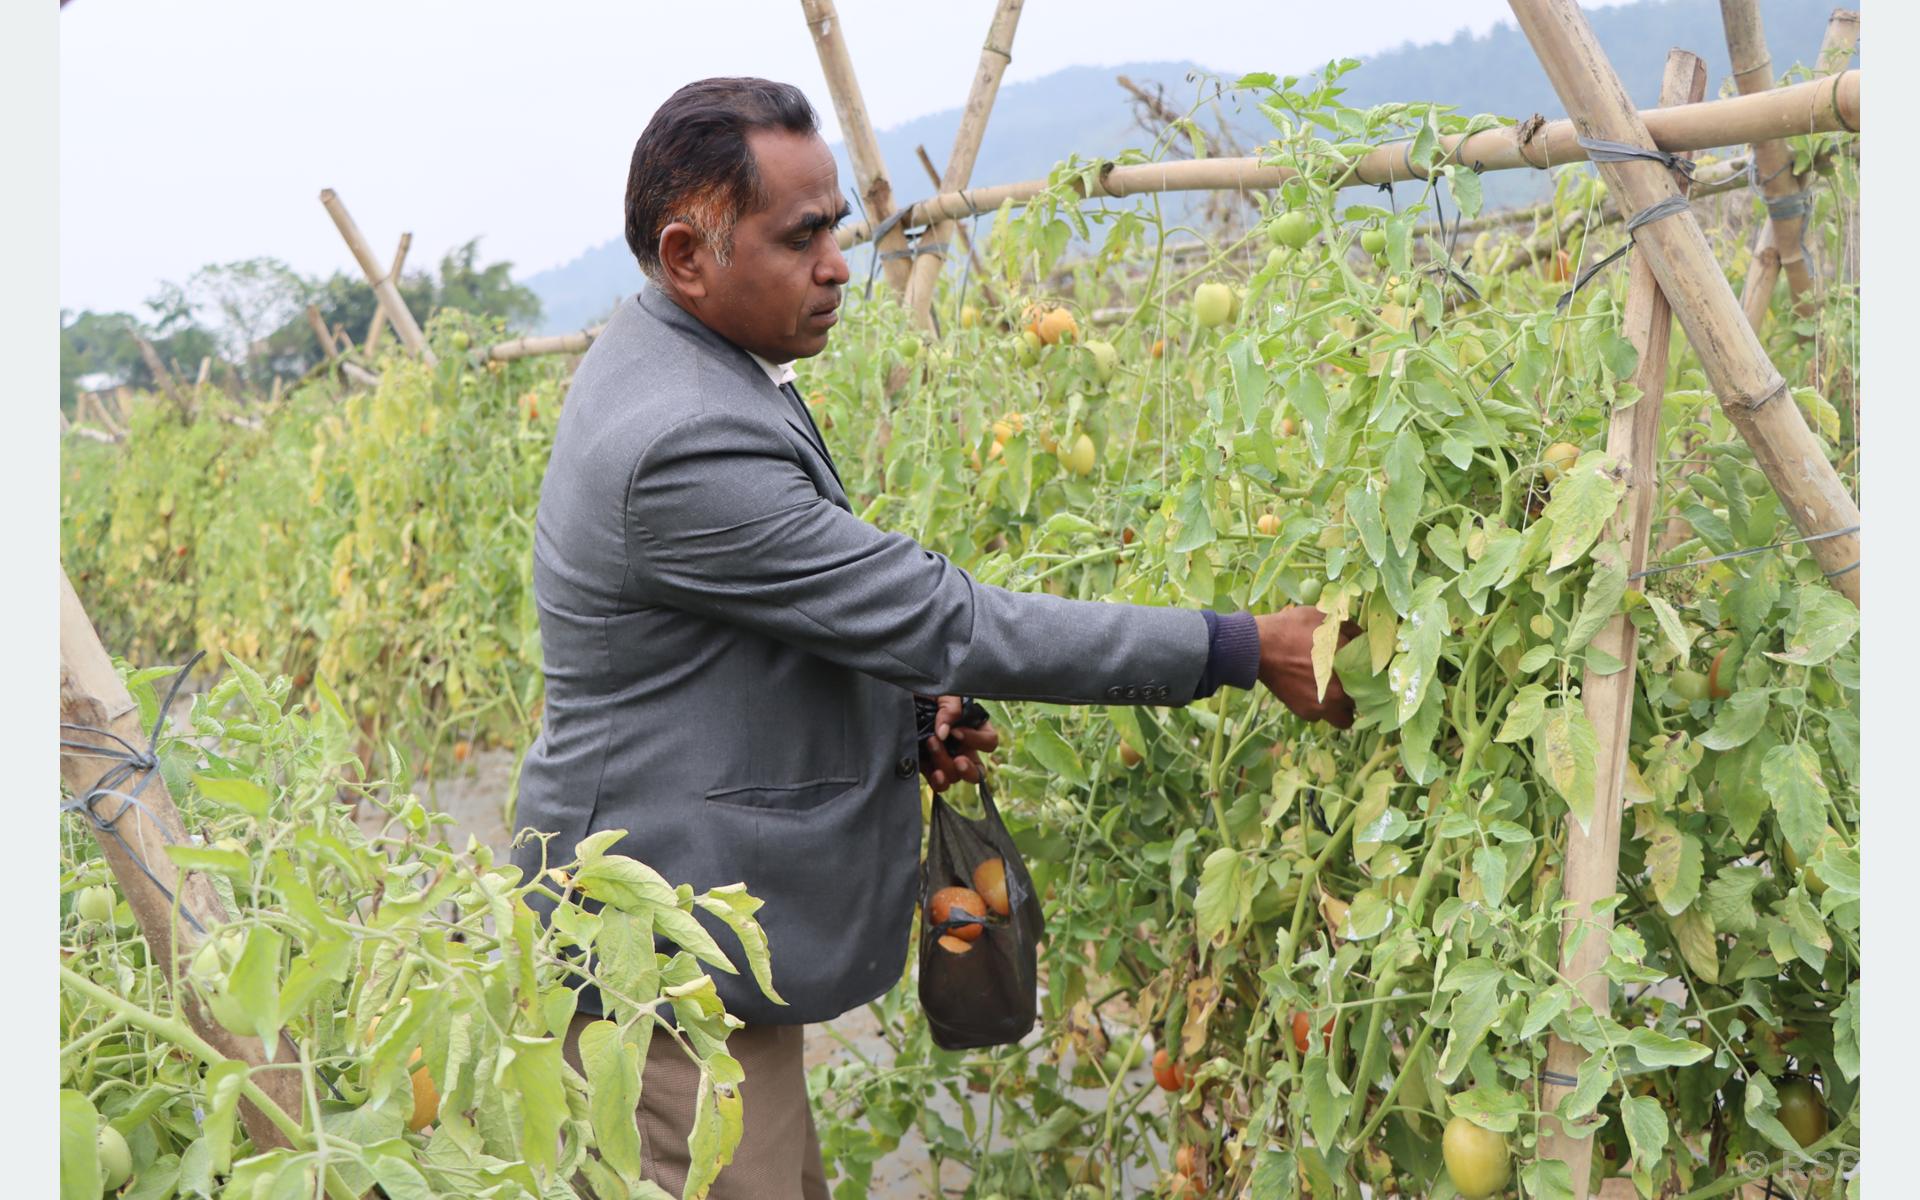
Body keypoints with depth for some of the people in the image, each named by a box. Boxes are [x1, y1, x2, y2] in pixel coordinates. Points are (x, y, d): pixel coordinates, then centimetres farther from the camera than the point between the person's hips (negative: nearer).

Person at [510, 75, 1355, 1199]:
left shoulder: (668, 361, 7)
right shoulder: (684, 448, -26)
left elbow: (821, 608, 20)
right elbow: (941, 618, -25)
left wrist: (905, 716, 5)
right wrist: (1242, 650, -19)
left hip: (706, 930, 10)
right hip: (672, 965, -10)